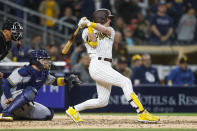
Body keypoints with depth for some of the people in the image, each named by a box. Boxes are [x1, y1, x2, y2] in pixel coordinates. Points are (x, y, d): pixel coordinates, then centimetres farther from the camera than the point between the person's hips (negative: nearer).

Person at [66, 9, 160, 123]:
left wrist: (89, 23, -15)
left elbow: (105, 29, -5)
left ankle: (74, 109, 21)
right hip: (97, 65, -7)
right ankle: (142, 113, -28)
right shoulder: (87, 32, 9)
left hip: (106, 67, 7)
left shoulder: (110, 31, 20)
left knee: (102, 101, 7)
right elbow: (94, 44, -10)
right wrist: (89, 27, -12)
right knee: (126, 82, -20)